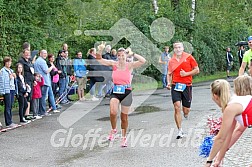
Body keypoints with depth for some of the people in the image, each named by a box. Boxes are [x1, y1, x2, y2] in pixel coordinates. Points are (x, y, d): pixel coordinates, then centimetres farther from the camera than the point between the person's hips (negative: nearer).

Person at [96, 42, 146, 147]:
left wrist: (132, 54, -15)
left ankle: (124, 137, 26)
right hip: (115, 92, 1)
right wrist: (100, 50, -21)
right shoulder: (114, 64, 0)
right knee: (113, 112, -22)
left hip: (126, 92, -1)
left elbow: (143, 61, -18)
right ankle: (113, 130, 6)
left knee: (124, 117, 8)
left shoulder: (130, 65, -5)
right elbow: (99, 59, -3)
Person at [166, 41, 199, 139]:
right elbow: (169, 74, 16)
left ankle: (185, 113, 44)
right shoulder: (171, 61, 7)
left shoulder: (189, 57, 1)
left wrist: (186, 74, -10)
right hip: (175, 86, 1)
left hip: (187, 86, -1)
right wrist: (169, 83, -2)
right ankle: (180, 131, -6)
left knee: (186, 110, 3)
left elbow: (197, 70, 2)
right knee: (177, 107, -13)